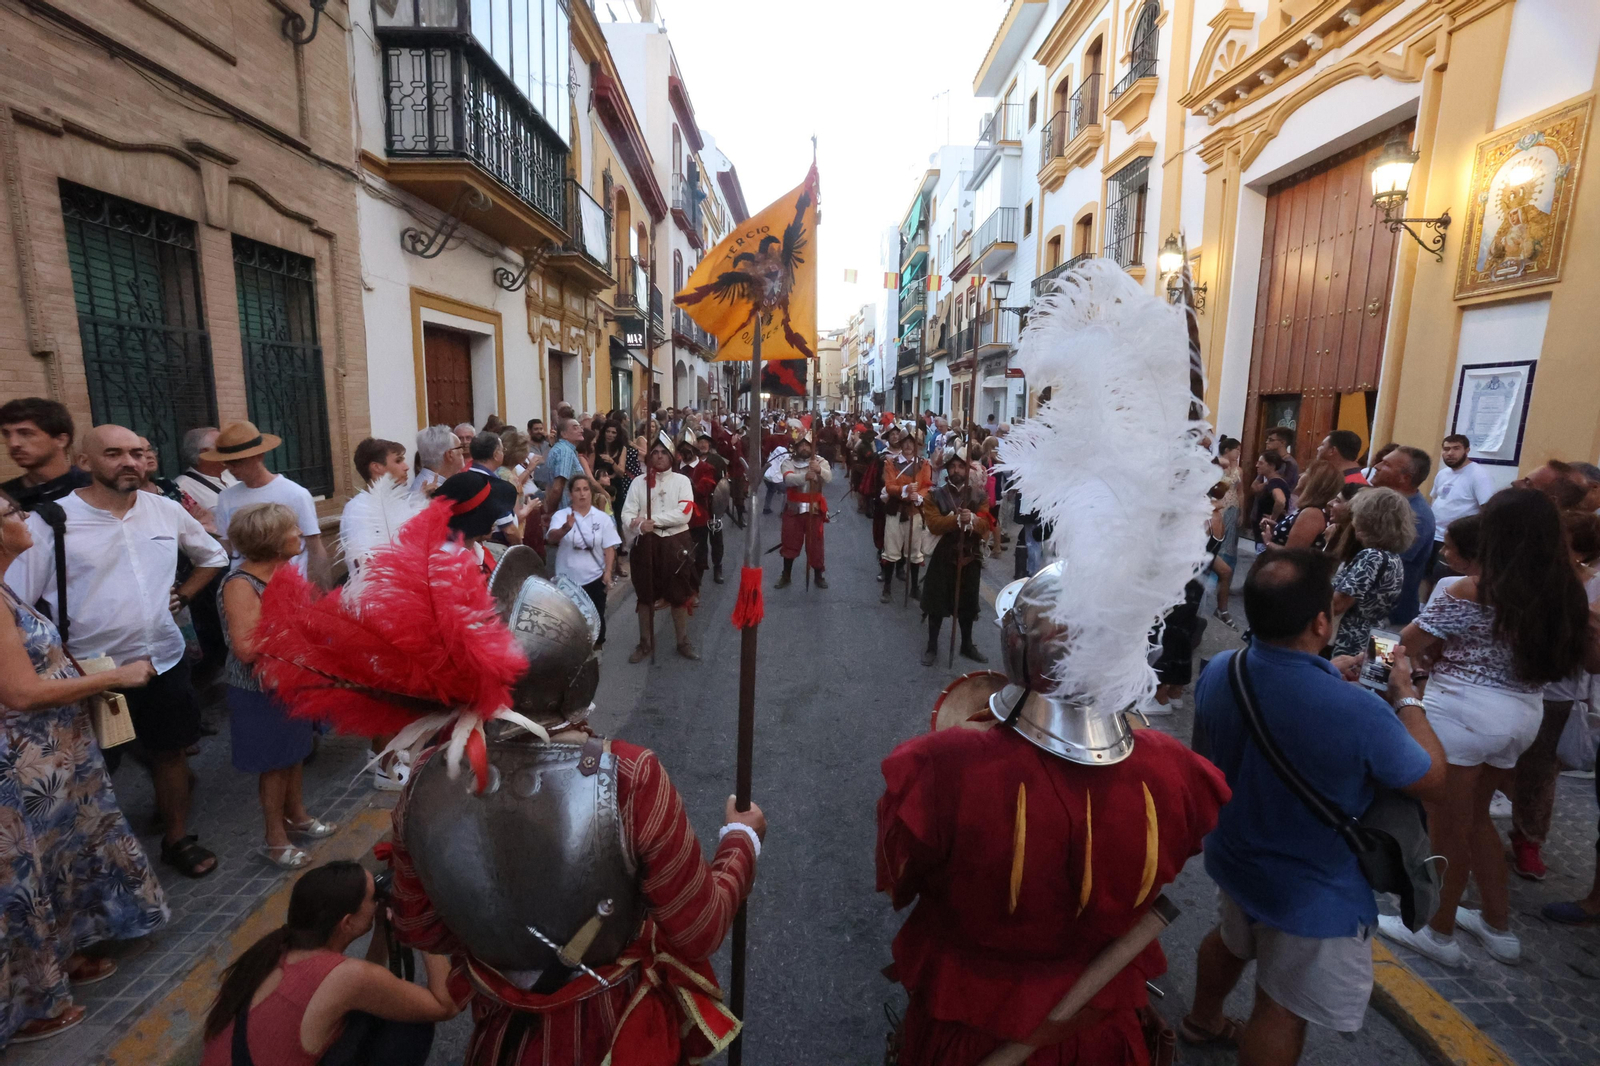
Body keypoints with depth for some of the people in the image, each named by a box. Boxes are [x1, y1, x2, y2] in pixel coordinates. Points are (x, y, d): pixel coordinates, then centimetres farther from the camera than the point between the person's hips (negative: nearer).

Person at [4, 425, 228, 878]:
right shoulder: (50, 520, -12)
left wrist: (184, 594, 5)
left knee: (171, 752, 16)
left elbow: (214, 555, 17)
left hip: (165, 661, 4)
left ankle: (177, 839, 34)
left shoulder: (167, 511, 0)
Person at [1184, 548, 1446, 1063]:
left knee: (1230, 938, 33)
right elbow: (1431, 780, -15)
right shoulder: (1357, 712, -37)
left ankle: (1203, 1021, 58)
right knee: (1282, 1014, 15)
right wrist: (1406, 695, -4)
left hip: (1234, 860, 7)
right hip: (1313, 895, -6)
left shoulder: (1217, 671, -18)